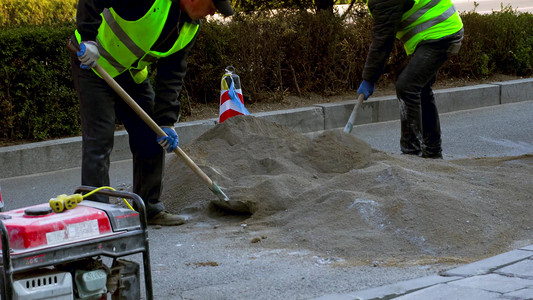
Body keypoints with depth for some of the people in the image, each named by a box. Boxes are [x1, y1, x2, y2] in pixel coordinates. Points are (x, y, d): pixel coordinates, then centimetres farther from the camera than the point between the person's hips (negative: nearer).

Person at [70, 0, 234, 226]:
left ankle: (149, 209, 18)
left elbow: (172, 74, -2)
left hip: (133, 72, 8)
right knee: (99, 139, -12)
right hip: (93, 63, -8)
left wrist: (167, 121, -10)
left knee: (151, 139, 6)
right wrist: (88, 38, -40)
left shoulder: (190, 28, -5)